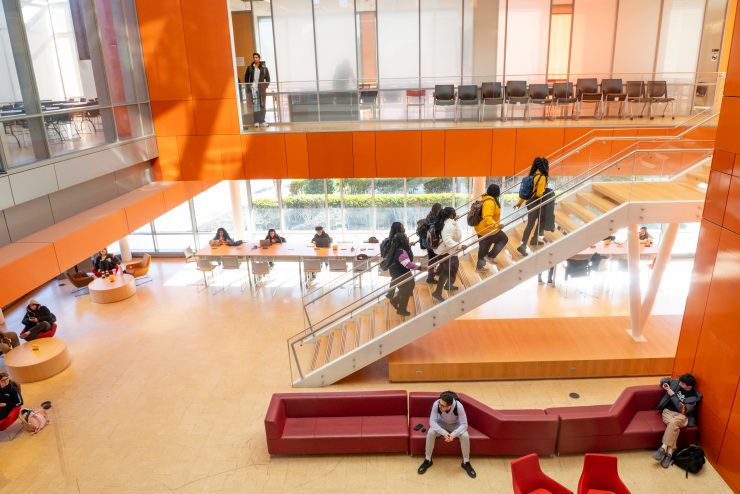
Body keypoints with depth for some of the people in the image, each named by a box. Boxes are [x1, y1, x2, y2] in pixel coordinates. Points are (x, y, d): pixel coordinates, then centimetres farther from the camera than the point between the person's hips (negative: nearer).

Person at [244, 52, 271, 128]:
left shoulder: (264, 68, 5)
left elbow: (268, 79, 8)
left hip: (261, 89, 2)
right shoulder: (250, 68, 5)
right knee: (255, 105, -10)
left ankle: (262, 122, 11)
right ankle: (256, 122, -12)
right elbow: (246, 78, 12)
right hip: (253, 88, -1)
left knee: (262, 105, 4)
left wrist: (265, 87, -1)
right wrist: (248, 87, 3)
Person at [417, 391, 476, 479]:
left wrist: (453, 434, -44)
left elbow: (464, 424, -29)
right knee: (431, 432, -29)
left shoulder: (458, 406, -34)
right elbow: (432, 421, -28)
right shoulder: (436, 404, -32)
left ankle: (466, 463, -7)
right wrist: (443, 432, -42)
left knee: (465, 436, -29)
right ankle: (427, 460, -11)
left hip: (455, 425, 0)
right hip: (441, 424, 1)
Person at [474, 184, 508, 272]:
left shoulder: (486, 199, 7)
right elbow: (487, 218, -36)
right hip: (488, 230, -10)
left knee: (483, 248, 21)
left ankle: (479, 266, 33)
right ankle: (490, 256, 6)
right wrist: (496, 225, -48)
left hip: (481, 229, 10)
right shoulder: (490, 202, -25)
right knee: (504, 239, 10)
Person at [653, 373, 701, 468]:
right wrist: (664, 384, -3)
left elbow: (683, 410, -18)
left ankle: (663, 448, -34)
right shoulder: (677, 382, 2)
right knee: (674, 426, -31)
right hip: (668, 411, 3)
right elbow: (664, 380, 22)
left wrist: (672, 395, -19)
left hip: (681, 416, -3)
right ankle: (669, 453, -34)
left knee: (673, 422, -38)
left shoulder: (695, 397, -9)